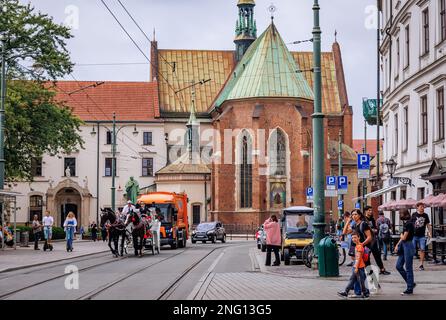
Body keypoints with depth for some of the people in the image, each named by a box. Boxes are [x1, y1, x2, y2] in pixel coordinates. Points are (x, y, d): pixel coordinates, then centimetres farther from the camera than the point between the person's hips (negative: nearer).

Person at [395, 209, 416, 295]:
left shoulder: (409, 224, -17)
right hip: (403, 246, 10)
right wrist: (397, 245, 10)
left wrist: (401, 235, 3)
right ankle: (411, 283, 19)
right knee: (399, 266, 10)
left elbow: (404, 237, -18)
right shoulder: (405, 223, 12)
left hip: (408, 246, -10)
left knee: (408, 268, -2)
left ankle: (410, 289, 6)